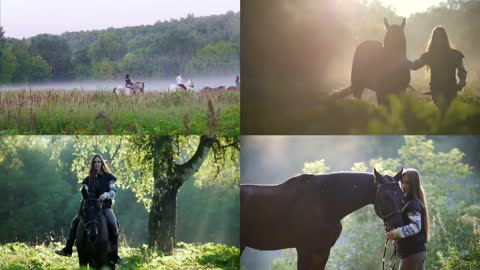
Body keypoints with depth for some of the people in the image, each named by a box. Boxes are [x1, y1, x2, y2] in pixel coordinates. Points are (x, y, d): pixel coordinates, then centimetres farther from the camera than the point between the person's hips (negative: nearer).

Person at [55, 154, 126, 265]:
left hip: (105, 207, -4)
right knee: (75, 222, -2)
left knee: (114, 226, -26)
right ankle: (67, 250, 7)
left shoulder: (108, 177, 2)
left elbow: (113, 191, -5)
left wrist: (106, 195, -26)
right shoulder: (89, 179, 12)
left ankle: (115, 256, -19)